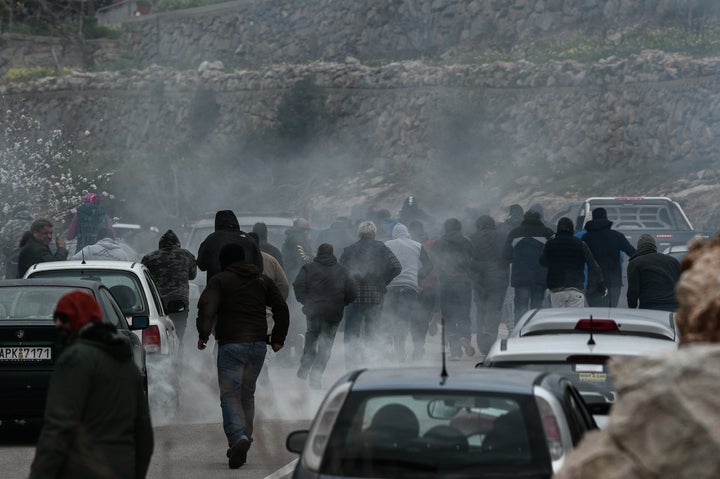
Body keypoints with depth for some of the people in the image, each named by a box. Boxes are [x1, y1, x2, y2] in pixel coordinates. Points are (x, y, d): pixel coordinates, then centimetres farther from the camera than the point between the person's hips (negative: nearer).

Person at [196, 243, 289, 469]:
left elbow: (206, 307, -15)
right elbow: (281, 308, 12)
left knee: (230, 395, -5)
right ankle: (243, 443, 16)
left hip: (231, 345, -5)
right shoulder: (262, 280, 16)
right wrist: (278, 338, 15)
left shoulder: (219, 280, 1)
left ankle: (238, 437, -26)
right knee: (247, 394, 15)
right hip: (258, 344, 5)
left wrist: (203, 334, -9)